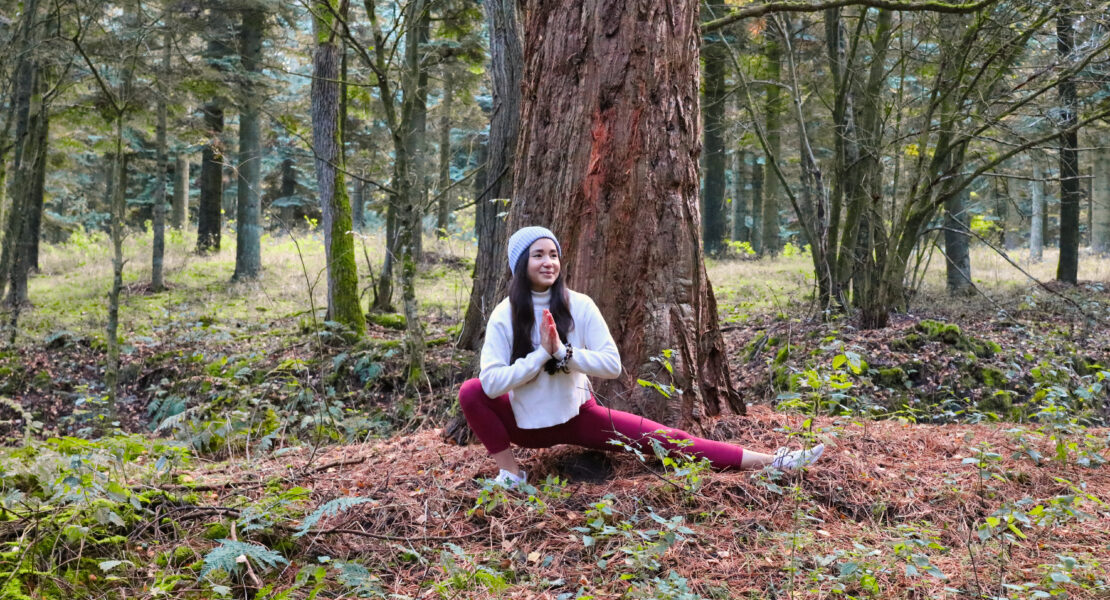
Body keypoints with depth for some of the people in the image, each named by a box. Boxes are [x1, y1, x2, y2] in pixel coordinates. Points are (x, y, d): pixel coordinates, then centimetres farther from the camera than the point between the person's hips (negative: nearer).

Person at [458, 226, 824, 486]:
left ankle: (767, 463, -8)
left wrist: (563, 352, -24)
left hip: (577, 414, 1)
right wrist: (541, 354, -25)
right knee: (470, 391, -27)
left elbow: (612, 364, -14)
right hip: (526, 424, -1)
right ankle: (509, 472, -11)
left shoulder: (579, 307, -9)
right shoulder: (505, 316, -13)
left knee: (665, 439, -9)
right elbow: (492, 382, -23)